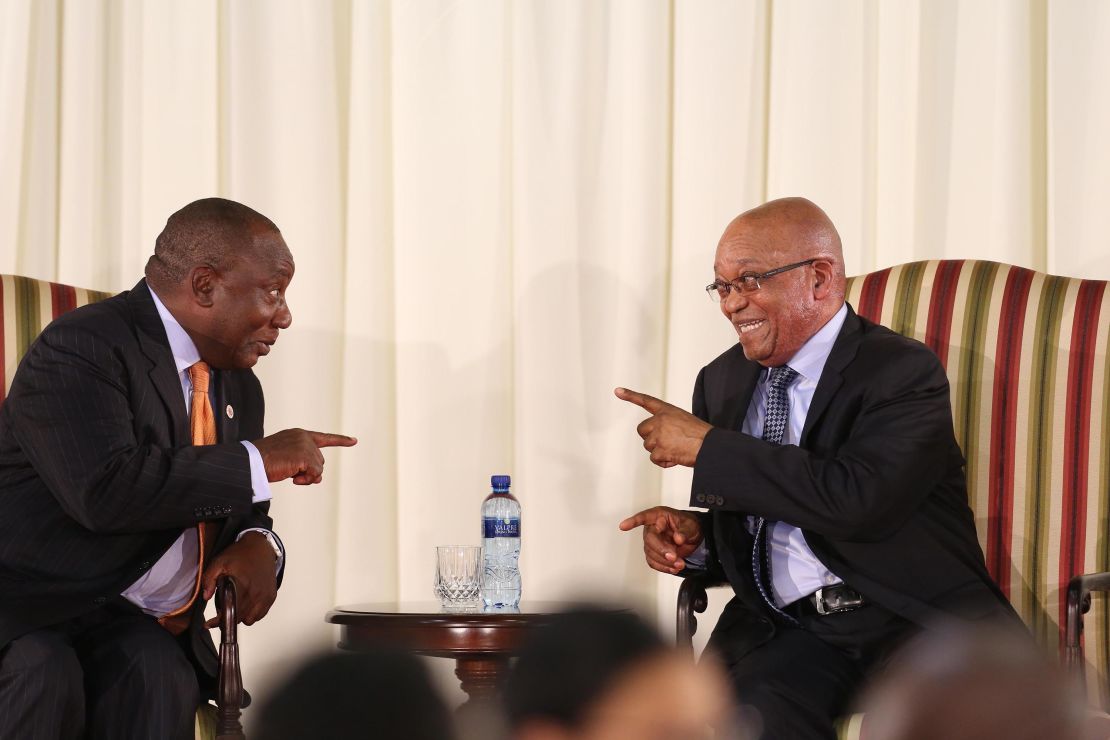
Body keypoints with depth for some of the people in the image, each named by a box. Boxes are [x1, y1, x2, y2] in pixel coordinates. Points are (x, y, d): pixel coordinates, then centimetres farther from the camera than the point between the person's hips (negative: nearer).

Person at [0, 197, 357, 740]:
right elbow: (104, 489, -28)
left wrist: (259, 546, -3)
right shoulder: (81, 348, -12)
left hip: (141, 629, 6)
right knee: (44, 672, -38)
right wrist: (259, 461, -20)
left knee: (158, 674, -29)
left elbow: (245, 517, 24)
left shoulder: (239, 388, 14)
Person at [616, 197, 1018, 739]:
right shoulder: (722, 381, 15)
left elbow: (856, 499, -21)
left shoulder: (904, 372, -4)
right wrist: (692, 539, 0)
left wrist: (707, 448, -14)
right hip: (782, 626, 4)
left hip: (915, 618, -4)